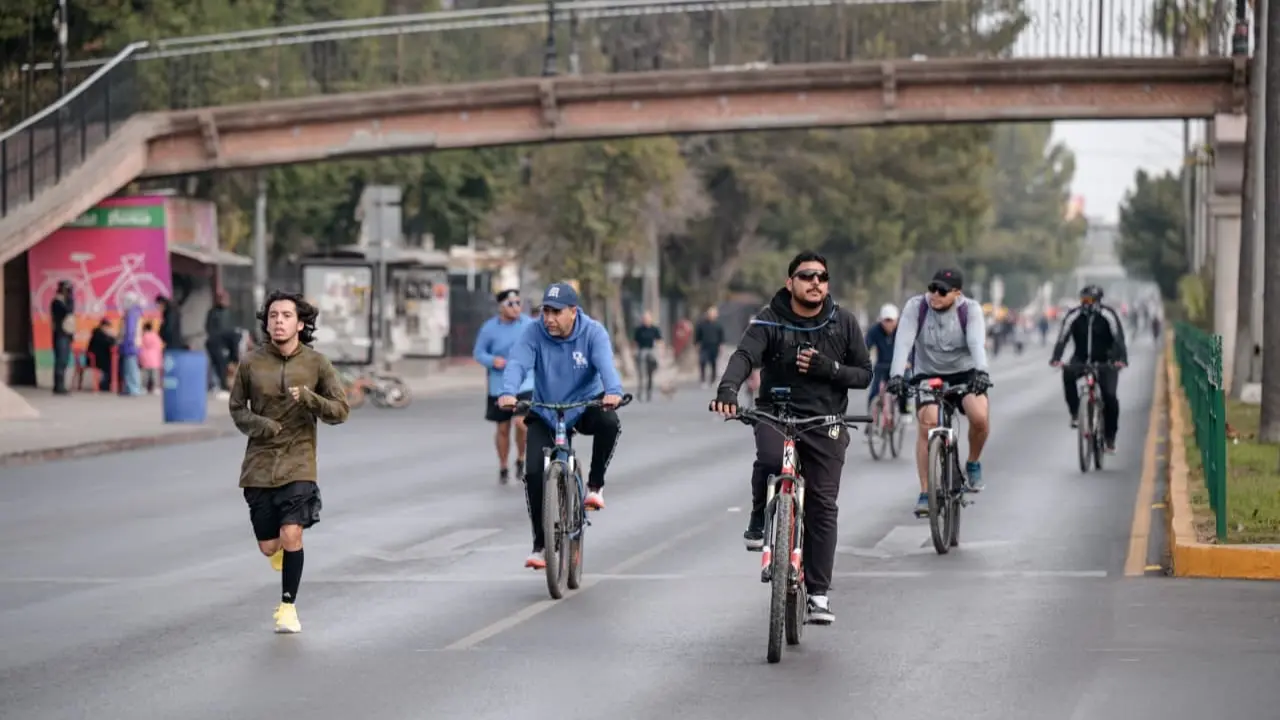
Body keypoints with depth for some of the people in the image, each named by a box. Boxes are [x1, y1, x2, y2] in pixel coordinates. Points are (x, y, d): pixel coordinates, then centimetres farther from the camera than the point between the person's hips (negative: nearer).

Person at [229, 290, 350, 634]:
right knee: (269, 547, 4)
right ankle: (284, 548, 42)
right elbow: (236, 407, 11)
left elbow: (340, 411, -1)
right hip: (259, 466, 2)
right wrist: (257, 424, -10)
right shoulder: (251, 364, -2)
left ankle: (288, 606, 2)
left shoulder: (316, 364, -3)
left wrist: (309, 399, -20)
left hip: (298, 465, -2)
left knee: (291, 535, -16)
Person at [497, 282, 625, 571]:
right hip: (545, 414, 1)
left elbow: (605, 363, -31)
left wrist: (613, 391, -53)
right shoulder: (535, 333, -13)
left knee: (609, 423, -35)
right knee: (534, 472, -14)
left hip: (585, 406, -1)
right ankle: (539, 545, 0)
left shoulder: (593, 332, -15)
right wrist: (508, 392, -49)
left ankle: (595, 485, -10)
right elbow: (517, 363, -28)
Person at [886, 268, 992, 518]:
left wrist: (981, 371, -48)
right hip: (927, 374, 0)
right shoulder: (916, 307, -12)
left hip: (964, 373, 0)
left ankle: (973, 463, 6)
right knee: (927, 425, -21)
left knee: (980, 416, -25)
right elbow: (903, 342, -24)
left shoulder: (970, 310, -13)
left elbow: (977, 342, -29)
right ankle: (925, 493, -13)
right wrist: (896, 374, -41)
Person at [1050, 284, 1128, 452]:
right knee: (1068, 374, -32)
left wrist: (1121, 359, -40)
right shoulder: (1074, 316, -11)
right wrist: (1056, 358, -36)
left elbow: (1118, 338, -22)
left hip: (1105, 361, -1)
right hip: (1081, 360, 1)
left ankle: (1110, 437, -1)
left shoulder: (1108, 315, -15)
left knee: (1110, 396, -17)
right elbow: (1062, 338, -18)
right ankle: (1075, 412, -16)